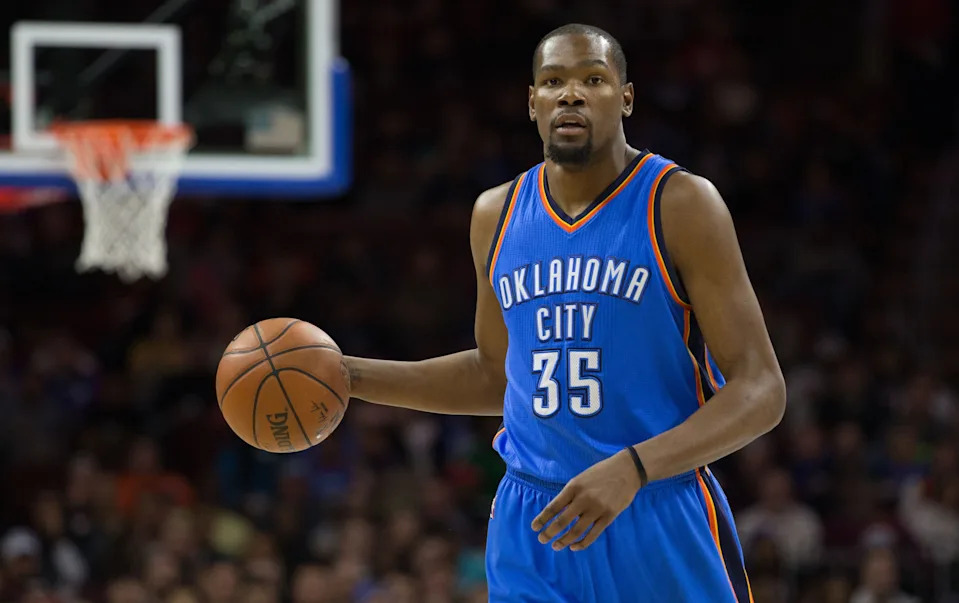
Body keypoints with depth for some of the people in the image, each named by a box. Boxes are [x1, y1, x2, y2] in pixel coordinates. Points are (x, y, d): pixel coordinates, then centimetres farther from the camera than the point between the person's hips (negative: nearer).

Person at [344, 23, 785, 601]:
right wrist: (351, 376, 15)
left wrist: (633, 468, -26)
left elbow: (761, 389, -13)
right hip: (534, 527, 4)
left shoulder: (681, 205, -8)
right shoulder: (498, 215, 8)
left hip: (664, 529, -4)